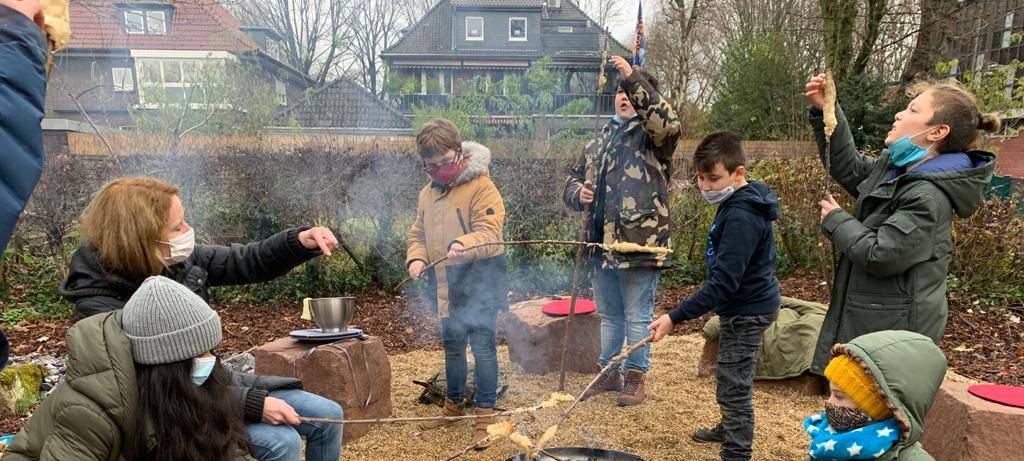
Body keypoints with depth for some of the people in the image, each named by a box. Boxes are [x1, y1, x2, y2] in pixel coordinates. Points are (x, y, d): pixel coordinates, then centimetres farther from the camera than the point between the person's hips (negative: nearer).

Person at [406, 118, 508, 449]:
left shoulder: (481, 186, -12)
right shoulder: (428, 192, 10)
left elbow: (490, 230, -21)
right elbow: (418, 233, 16)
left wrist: (463, 244, -40)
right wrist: (416, 258, -5)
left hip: (480, 279, -7)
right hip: (444, 283, 7)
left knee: (482, 346, -4)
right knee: (452, 345, 20)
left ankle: (485, 415, 10)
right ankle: (454, 404, 38)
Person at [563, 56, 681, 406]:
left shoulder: (652, 136, -4)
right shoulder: (600, 142, 16)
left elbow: (669, 123, -29)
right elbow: (572, 180, 19)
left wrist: (634, 80, -31)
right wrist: (578, 192, -5)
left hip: (640, 244, -6)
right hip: (603, 244, 7)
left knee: (637, 317, 7)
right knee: (608, 315, 19)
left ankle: (636, 377, 24)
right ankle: (610, 372, 36)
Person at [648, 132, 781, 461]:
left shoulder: (741, 217, -28)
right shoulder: (737, 203, 5)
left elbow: (723, 283, -31)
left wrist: (676, 317, -31)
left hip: (747, 311, -11)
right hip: (746, 304, 11)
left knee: (733, 386, -3)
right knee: (732, 379, 27)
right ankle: (729, 429, 47)